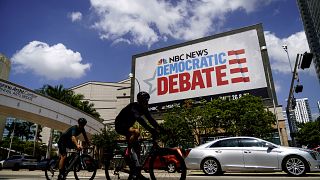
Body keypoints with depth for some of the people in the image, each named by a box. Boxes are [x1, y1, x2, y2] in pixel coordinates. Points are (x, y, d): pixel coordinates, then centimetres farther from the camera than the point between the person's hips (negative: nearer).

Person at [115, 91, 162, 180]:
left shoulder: (143, 109, -2)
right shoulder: (133, 106, -26)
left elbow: (150, 119, -8)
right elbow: (139, 119, -42)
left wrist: (161, 129, -20)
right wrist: (150, 129, -52)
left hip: (127, 126, 9)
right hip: (120, 125, -8)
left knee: (137, 147, 0)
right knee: (136, 132, -36)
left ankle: (136, 173, 7)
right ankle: (128, 151, -19)